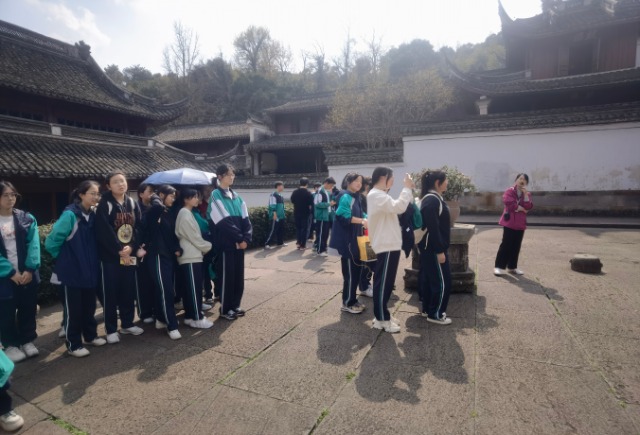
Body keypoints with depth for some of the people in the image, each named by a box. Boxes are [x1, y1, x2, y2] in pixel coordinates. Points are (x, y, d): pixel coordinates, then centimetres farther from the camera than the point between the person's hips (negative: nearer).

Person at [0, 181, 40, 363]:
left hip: (27, 274, 2)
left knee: (28, 310, 12)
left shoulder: (27, 218, 2)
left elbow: (33, 245, -5)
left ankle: (28, 341, 29)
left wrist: (29, 269, -15)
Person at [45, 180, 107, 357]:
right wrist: (62, 258, -4)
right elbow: (51, 241, -17)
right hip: (72, 271, -6)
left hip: (89, 270, 6)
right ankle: (73, 344, 20)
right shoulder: (70, 215, -18)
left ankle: (91, 335, 33)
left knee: (89, 305, 17)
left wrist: (93, 260, 8)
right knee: (73, 308, 6)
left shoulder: (92, 215, 4)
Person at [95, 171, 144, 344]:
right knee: (110, 293, 3)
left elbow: (138, 228, 3)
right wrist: (119, 251, -16)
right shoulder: (105, 205, -8)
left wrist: (131, 247, -11)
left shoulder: (132, 204, 8)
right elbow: (104, 232, -16)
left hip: (130, 255, 5)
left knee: (129, 291, 12)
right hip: (110, 257, -5)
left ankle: (127, 324, 27)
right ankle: (111, 330, 15)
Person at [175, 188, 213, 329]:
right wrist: (209, 246, -3)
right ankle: (197, 318, 2)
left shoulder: (187, 213, 16)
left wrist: (206, 246, 9)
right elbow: (195, 238, -15)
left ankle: (190, 316, 20)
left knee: (191, 288, 12)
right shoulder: (185, 214, -14)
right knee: (194, 288, -4)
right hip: (191, 257, -10)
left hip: (191, 256, 10)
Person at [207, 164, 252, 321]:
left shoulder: (235, 196, 12)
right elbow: (224, 223, -15)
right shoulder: (215, 195, -8)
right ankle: (225, 309, 16)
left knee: (238, 275, 12)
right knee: (227, 276, 2)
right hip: (225, 244, -6)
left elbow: (245, 219, 6)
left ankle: (235, 305, 25)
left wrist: (246, 238, -8)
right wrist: (240, 238, -13)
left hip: (239, 243, 6)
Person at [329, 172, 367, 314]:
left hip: (355, 239, 9)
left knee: (356, 270, 14)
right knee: (350, 272, -2)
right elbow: (344, 217, -23)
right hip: (347, 240, -9)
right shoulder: (346, 197, -13)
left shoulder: (356, 197, 15)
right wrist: (362, 221, -25)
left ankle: (352, 300, 25)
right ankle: (347, 303, 10)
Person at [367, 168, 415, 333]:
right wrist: (407, 188, -17)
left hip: (387, 244, 11)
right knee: (383, 284, -2)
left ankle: (380, 316, 25)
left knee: (382, 282, 15)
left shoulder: (377, 195, 18)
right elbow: (398, 207, -29)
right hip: (387, 246, -11)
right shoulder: (377, 195, -17)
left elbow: (395, 207, 15)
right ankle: (382, 319, 8)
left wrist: (408, 190, 7)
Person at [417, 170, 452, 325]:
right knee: (442, 281, -1)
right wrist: (440, 251, -22)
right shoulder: (432, 200, -19)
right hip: (433, 248, -10)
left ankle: (427, 309, 27)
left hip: (430, 247, 10)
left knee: (429, 278, 16)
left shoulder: (432, 198, 13)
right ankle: (435, 314, 10)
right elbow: (433, 228, -24)